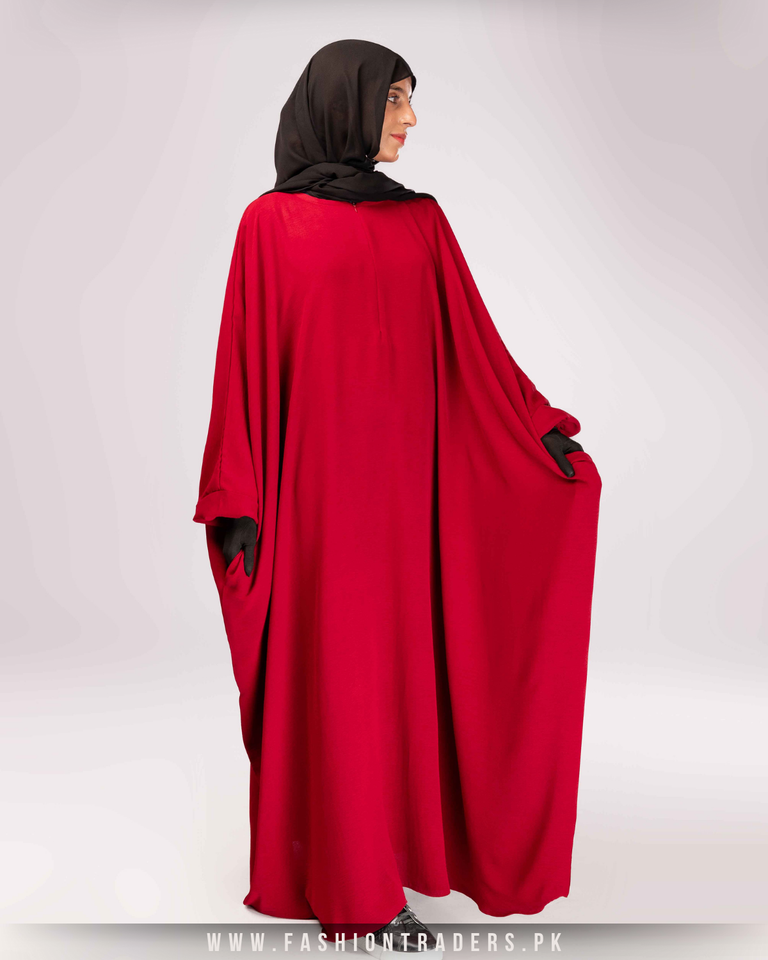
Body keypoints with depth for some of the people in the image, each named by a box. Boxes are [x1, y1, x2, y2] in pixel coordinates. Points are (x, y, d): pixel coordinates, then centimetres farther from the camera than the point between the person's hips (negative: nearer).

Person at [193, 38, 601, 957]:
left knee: (406, 657, 8)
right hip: (316, 476, -4)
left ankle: (398, 839, 25)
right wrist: (238, 503, -7)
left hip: (408, 473, 4)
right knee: (336, 669, 1)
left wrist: (541, 428, 2)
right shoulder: (271, 222, 0)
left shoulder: (422, 218, 12)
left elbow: (471, 341, 10)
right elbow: (246, 362, -3)